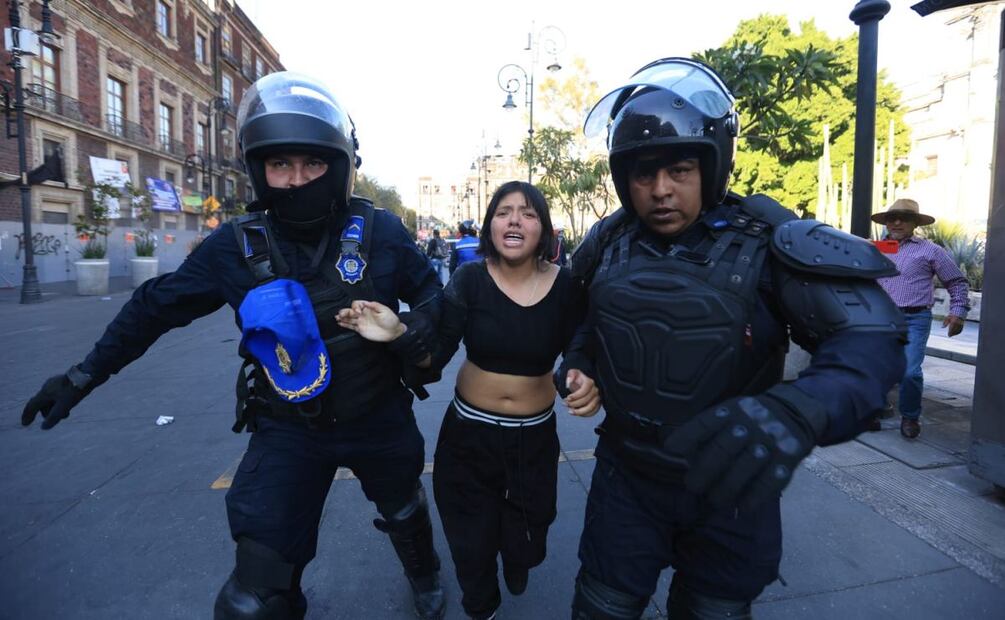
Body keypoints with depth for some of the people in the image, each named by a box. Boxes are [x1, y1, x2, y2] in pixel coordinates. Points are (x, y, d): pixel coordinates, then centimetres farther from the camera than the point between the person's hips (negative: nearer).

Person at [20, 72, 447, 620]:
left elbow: (430, 291, -2)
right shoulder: (236, 246, -13)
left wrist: (415, 336, -23)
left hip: (379, 419, 1)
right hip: (288, 430, 0)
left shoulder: (378, 232, -15)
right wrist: (85, 374, 8)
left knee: (404, 511, 28)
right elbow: (159, 304, 2)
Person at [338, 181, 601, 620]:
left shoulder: (564, 285, -12)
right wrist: (397, 333, -38)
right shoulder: (470, 279, -14)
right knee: (471, 538, 16)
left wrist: (587, 384, -30)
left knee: (526, 532, 18)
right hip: (469, 431, 0)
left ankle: (516, 558, 58)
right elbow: (435, 354, -19)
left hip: (535, 435, 1)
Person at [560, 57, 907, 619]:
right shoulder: (610, 243, -5)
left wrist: (794, 412, -45)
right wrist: (579, 359, -5)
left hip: (733, 483, -1)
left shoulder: (766, 242, -17)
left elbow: (871, 337, -26)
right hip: (627, 474, 2)